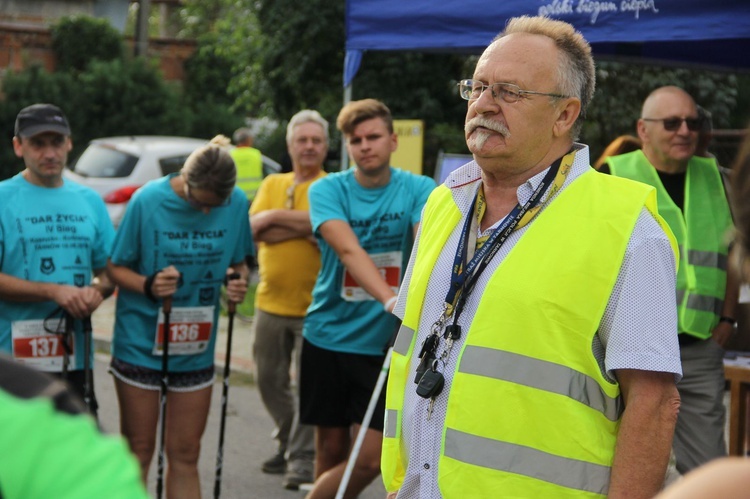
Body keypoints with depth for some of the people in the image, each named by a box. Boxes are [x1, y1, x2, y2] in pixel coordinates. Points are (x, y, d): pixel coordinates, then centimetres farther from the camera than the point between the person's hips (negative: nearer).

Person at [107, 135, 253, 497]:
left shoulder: (237, 204, -6)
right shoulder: (148, 200, -15)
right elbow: (115, 266, -8)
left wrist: (239, 279, -14)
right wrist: (148, 285, -26)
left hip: (196, 351, 3)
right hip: (141, 343, -3)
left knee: (185, 454, 9)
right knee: (138, 449, 7)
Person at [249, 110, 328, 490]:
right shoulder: (272, 184, 11)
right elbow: (253, 229, -4)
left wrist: (276, 217, -13)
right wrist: (305, 225, -14)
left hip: (315, 306, -5)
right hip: (271, 302, 5)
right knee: (269, 381, 15)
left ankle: (302, 459, 8)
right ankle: (288, 443, 33)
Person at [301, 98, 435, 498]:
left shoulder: (419, 190, -4)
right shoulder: (327, 190, -6)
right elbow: (348, 249, -24)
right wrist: (389, 298, -41)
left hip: (385, 342, 0)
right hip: (328, 336, 0)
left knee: (369, 459, -4)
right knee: (331, 449, 9)